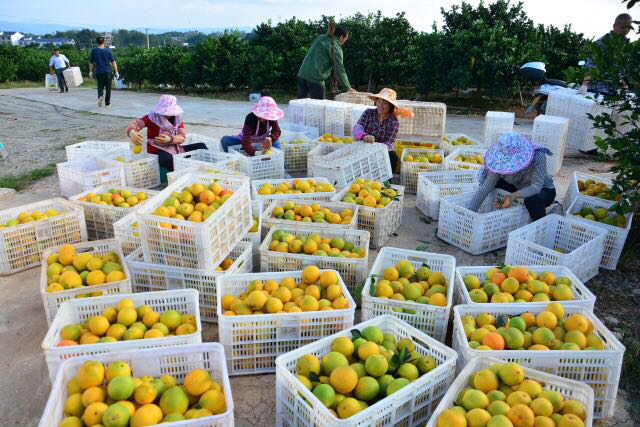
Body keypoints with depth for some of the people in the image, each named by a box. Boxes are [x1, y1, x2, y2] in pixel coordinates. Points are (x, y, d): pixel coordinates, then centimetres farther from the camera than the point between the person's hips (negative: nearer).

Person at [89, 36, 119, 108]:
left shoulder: (94, 51, 0)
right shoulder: (108, 50, -3)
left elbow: (91, 62, 4)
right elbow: (113, 62, -5)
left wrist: (90, 71, 14)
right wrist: (116, 72, -2)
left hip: (99, 72, 1)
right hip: (108, 72, -1)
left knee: (100, 86, 14)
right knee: (108, 88, 10)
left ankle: (100, 96, -16)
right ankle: (107, 103, 14)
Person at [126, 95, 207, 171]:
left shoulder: (177, 118, 2)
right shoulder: (152, 118, -10)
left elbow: (182, 137, -8)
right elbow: (135, 123, -24)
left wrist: (169, 139, -30)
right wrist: (132, 133, -49)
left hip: (176, 149, 5)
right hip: (157, 152, -5)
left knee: (201, 146, -2)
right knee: (167, 158, -42)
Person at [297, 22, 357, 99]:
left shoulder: (320, 38, 16)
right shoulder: (336, 47, -5)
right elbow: (339, 69, -11)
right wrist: (347, 87, -9)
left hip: (302, 75, 7)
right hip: (315, 79, -7)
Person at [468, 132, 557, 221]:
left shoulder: (538, 155, -32)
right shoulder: (501, 164, -24)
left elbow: (536, 187, -35)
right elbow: (484, 188, -27)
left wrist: (512, 196, -51)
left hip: (545, 191, -3)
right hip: (520, 188, 3)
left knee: (530, 200, -38)